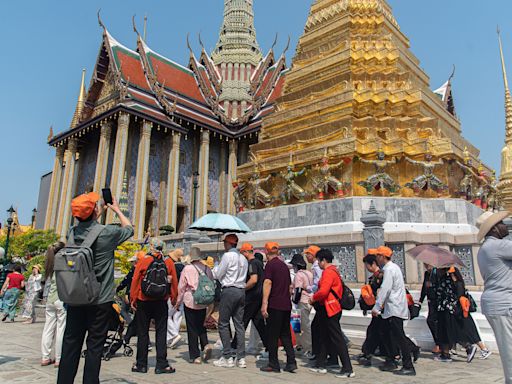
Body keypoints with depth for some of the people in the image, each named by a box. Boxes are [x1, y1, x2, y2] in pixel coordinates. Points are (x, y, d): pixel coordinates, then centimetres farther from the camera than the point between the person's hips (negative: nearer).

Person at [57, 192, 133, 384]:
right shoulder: (107, 232, -14)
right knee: (94, 347, 5)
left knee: (71, 344, 12)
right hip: (100, 301, -4)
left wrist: (101, 211, 27)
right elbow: (129, 228, 6)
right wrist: (117, 209, 18)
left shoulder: (72, 232, -1)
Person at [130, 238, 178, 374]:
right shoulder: (168, 262, -2)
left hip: (144, 301, -1)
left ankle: (141, 364, 18)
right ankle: (161, 364, 6)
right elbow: (174, 281, 0)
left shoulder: (143, 260, -7)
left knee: (142, 332, 10)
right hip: (161, 302, 1)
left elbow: (135, 280, -7)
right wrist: (174, 298, 10)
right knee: (161, 332, 6)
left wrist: (133, 299, 2)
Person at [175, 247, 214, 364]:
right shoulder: (207, 269, 2)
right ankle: (206, 344, -2)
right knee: (201, 325, 20)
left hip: (190, 302, -4)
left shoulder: (187, 268, -9)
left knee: (192, 329, 5)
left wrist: (178, 302, 8)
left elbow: (181, 287, -4)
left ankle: (195, 356, 9)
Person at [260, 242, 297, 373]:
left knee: (272, 335, 4)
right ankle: (291, 363, 11)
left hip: (275, 305, -7)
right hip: (286, 305, 7)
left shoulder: (270, 264, -8)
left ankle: (273, 364, 9)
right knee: (286, 334, 14)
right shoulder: (284, 265, 14)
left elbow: (267, 283, -18)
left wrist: (264, 304, -20)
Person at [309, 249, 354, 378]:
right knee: (323, 337, 17)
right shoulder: (333, 270, 15)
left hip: (330, 309, -11)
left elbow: (323, 291, -27)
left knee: (337, 339, -5)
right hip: (328, 308, 11)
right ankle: (320, 365, 27)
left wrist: (313, 298, -10)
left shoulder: (328, 272, -18)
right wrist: (316, 298, 11)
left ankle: (348, 369, 2)